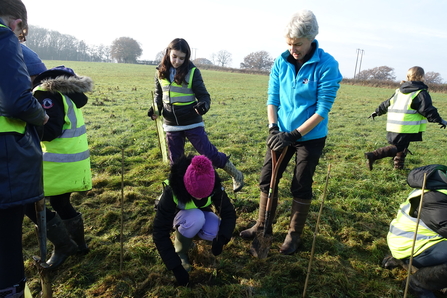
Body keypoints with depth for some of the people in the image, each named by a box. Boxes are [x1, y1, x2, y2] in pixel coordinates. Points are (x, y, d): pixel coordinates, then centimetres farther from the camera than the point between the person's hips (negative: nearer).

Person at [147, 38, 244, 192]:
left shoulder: (192, 71, -11)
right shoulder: (161, 72, 1)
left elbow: (204, 95, -9)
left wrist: (203, 105, -32)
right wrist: (156, 108, -6)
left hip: (192, 123, -4)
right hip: (171, 124, 4)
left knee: (208, 152, -3)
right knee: (176, 160, 14)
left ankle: (235, 174, 16)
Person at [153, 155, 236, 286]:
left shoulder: (214, 186, -29)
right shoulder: (171, 191, -36)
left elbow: (229, 213, -19)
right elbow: (160, 232, -33)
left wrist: (221, 239, -36)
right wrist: (176, 267, -34)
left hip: (201, 214, 3)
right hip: (177, 216, -3)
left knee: (214, 231, -30)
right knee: (195, 218, -37)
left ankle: (189, 235, 2)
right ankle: (181, 252, -10)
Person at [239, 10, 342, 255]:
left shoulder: (326, 65, -16)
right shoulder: (281, 62, -3)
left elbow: (322, 110, -18)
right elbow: (272, 99, 0)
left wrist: (294, 134, -23)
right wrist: (273, 128, -15)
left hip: (310, 137, -4)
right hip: (282, 133, 4)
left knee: (301, 188, 7)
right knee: (267, 178, 9)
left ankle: (294, 235, 27)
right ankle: (262, 226, 29)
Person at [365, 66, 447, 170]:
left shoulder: (399, 91, 15)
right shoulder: (421, 93, -6)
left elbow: (386, 103, 22)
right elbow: (428, 110, -8)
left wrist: (377, 112, 35)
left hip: (393, 126, 8)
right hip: (407, 127, -8)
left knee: (399, 146, 22)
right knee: (398, 148, -8)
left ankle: (398, 165, 27)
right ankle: (373, 155, -22)